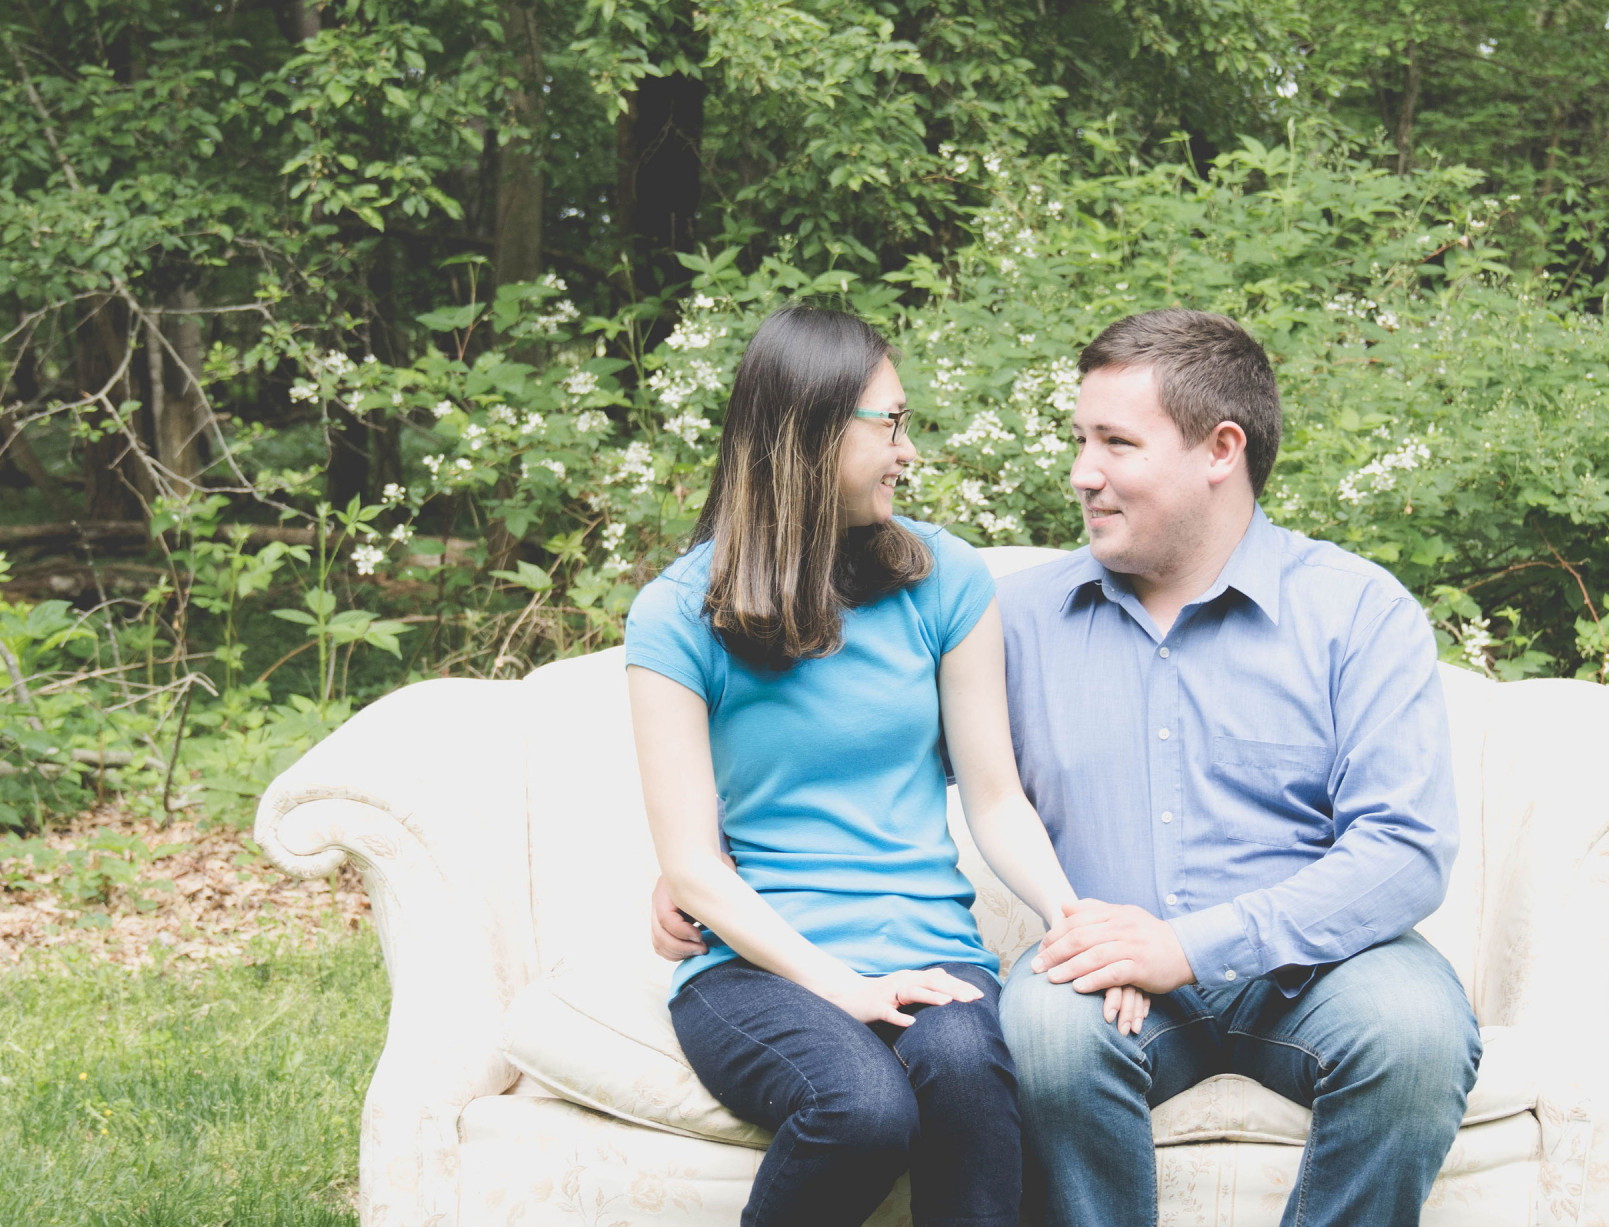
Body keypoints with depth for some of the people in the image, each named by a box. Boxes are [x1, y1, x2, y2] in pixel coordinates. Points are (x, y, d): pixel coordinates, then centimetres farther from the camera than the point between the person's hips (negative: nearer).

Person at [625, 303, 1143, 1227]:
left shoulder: (946, 578, 7)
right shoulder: (680, 616, -1)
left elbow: (997, 801, 8)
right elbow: (694, 864, -6)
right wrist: (843, 986, -18)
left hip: (928, 947, 2)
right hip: (760, 961, -2)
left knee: (965, 1064, -35)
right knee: (865, 1106, -34)